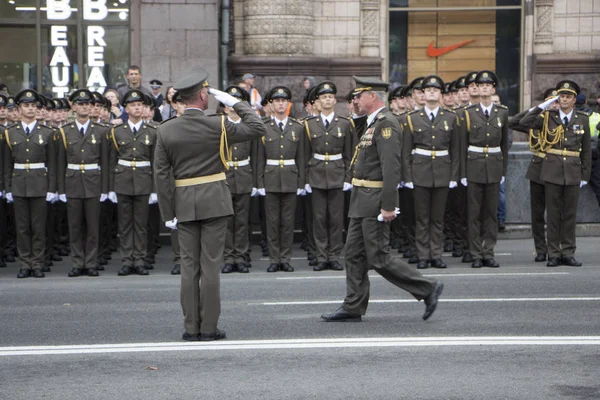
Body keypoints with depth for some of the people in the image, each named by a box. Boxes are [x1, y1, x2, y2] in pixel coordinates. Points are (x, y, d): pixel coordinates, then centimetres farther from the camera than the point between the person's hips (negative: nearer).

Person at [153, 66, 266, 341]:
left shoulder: (165, 131, -1)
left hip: (184, 205, 2)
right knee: (211, 265, 0)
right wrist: (235, 103, 7)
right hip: (214, 201, -2)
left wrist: (168, 213, 4)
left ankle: (191, 328, 8)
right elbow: (257, 128, 1)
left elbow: (162, 175, -1)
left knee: (189, 266, 7)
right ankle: (209, 328, 2)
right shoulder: (218, 125, -8)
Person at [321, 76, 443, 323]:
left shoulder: (386, 123, -16)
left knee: (379, 259, -7)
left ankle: (428, 288, 1)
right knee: (354, 254, 10)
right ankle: (353, 307, 14)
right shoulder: (374, 123, 16)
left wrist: (388, 206, -25)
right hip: (362, 201, 10)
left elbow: (391, 168, -22)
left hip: (375, 202, -10)